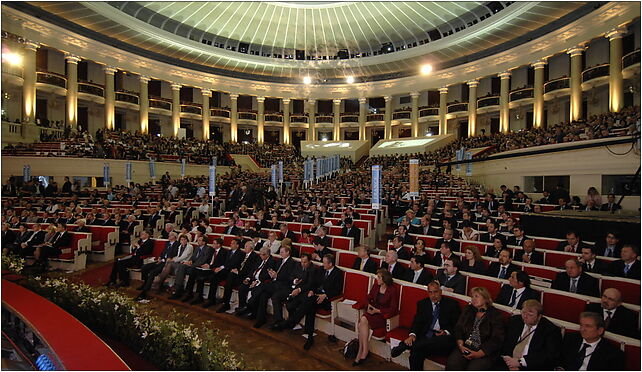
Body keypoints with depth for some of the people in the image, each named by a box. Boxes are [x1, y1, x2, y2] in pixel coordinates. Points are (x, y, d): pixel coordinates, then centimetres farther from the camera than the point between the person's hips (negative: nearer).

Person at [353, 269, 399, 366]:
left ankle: (363, 352, -14)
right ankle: (362, 353, -13)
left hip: (383, 315, -5)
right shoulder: (376, 285, 5)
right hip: (372, 311, 6)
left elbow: (393, 309, -13)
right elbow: (368, 297, 16)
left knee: (363, 321, -27)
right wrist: (368, 305, -6)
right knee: (361, 322, -25)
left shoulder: (393, 290, -12)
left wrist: (378, 310, -18)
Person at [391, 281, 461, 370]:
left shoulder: (452, 304, 9)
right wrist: (412, 335, -13)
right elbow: (417, 322, 8)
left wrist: (446, 332, -13)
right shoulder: (422, 303, 16)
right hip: (426, 336, 1)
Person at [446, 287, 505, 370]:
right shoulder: (467, 310, 16)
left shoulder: (495, 314, 1)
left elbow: (496, 339, -6)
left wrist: (479, 354, -13)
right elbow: (458, 328, 11)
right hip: (465, 347, 3)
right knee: (451, 365, -24)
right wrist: (460, 345, -7)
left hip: (485, 353, -3)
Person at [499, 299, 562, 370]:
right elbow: (504, 343, 8)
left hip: (531, 368, -3)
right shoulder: (514, 320, 9)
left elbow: (549, 357, -11)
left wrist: (520, 362, -16)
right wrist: (510, 362, -10)